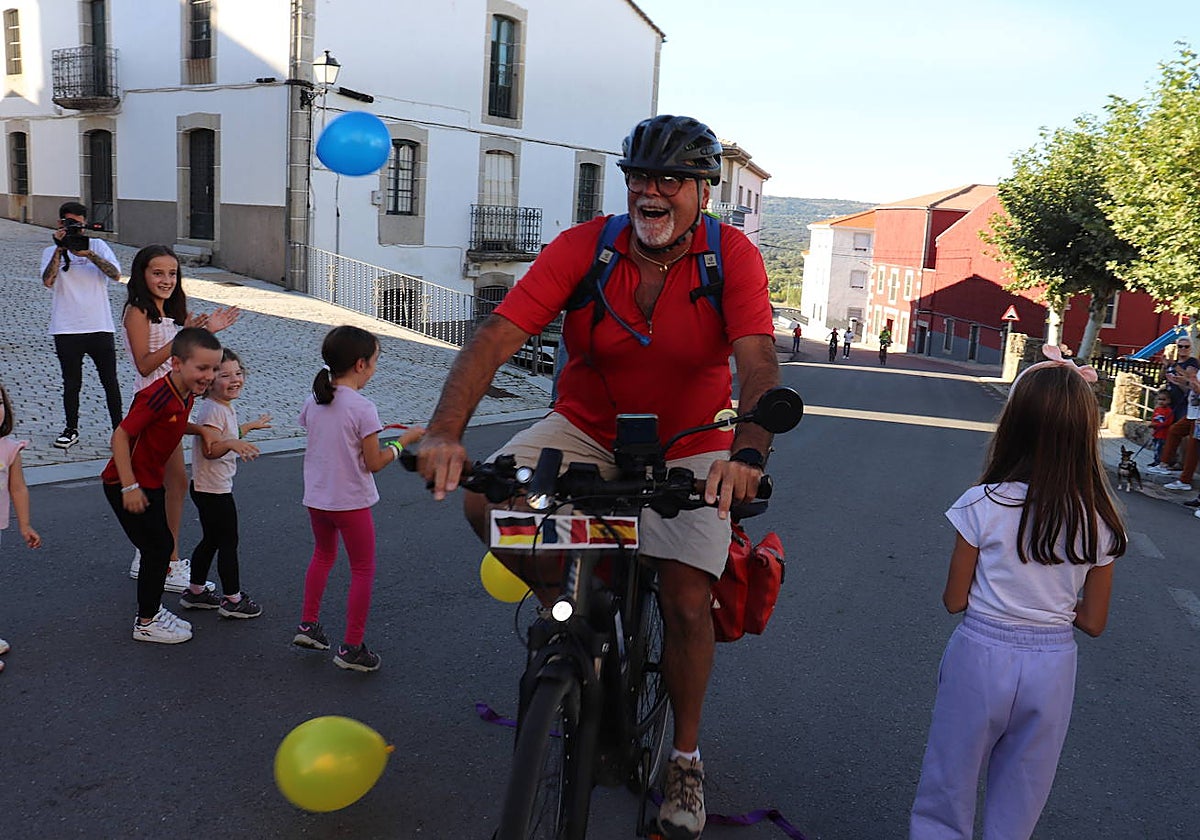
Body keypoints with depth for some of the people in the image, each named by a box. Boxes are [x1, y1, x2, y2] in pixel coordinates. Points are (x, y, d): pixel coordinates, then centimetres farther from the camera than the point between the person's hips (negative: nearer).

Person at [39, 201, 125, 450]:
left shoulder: (98, 246, 5)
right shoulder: (51, 252, 6)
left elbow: (115, 275, -11)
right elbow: (48, 281, -12)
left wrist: (88, 253, -20)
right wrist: (60, 249, -15)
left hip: (100, 327, 0)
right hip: (67, 330, 0)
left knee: (110, 382, 5)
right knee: (71, 383, 9)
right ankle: (71, 430, 23)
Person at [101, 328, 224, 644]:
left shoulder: (186, 396, 0)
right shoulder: (157, 397, -28)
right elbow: (120, 436, -26)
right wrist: (130, 487, -25)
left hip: (151, 482, 9)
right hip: (126, 485, -9)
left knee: (162, 546, 15)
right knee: (157, 548, -4)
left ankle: (153, 609, 31)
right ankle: (146, 623, 11)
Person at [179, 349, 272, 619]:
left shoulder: (225, 406, 8)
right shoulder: (213, 410, -23)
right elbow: (209, 450, -30)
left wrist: (250, 426, 33)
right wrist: (232, 444, -47)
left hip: (210, 488, 10)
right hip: (214, 490, -10)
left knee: (211, 540, 20)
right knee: (229, 542, 1)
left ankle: (195, 592, 32)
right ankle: (233, 600, 13)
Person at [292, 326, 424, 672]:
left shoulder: (313, 402, 0)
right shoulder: (363, 408, -19)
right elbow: (374, 463, -15)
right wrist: (405, 440, -3)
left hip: (316, 498, 6)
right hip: (351, 502, -6)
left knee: (323, 556, 29)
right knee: (363, 570, 9)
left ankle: (308, 624, 31)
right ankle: (352, 648, 12)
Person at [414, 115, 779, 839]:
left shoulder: (733, 257, -16)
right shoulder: (582, 248, -15)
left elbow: (759, 363, -29)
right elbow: (497, 336, -25)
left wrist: (748, 455, -49)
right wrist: (446, 431, -40)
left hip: (690, 449, -1)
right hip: (587, 431, 1)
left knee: (688, 603, -8)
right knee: (485, 499, -23)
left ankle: (686, 757, 20)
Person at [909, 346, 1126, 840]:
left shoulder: (984, 505, -16)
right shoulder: (1099, 520, -7)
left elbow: (954, 601, -8)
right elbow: (1093, 622, 0)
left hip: (981, 653, -3)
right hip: (1053, 667, 3)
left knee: (949, 786, 15)